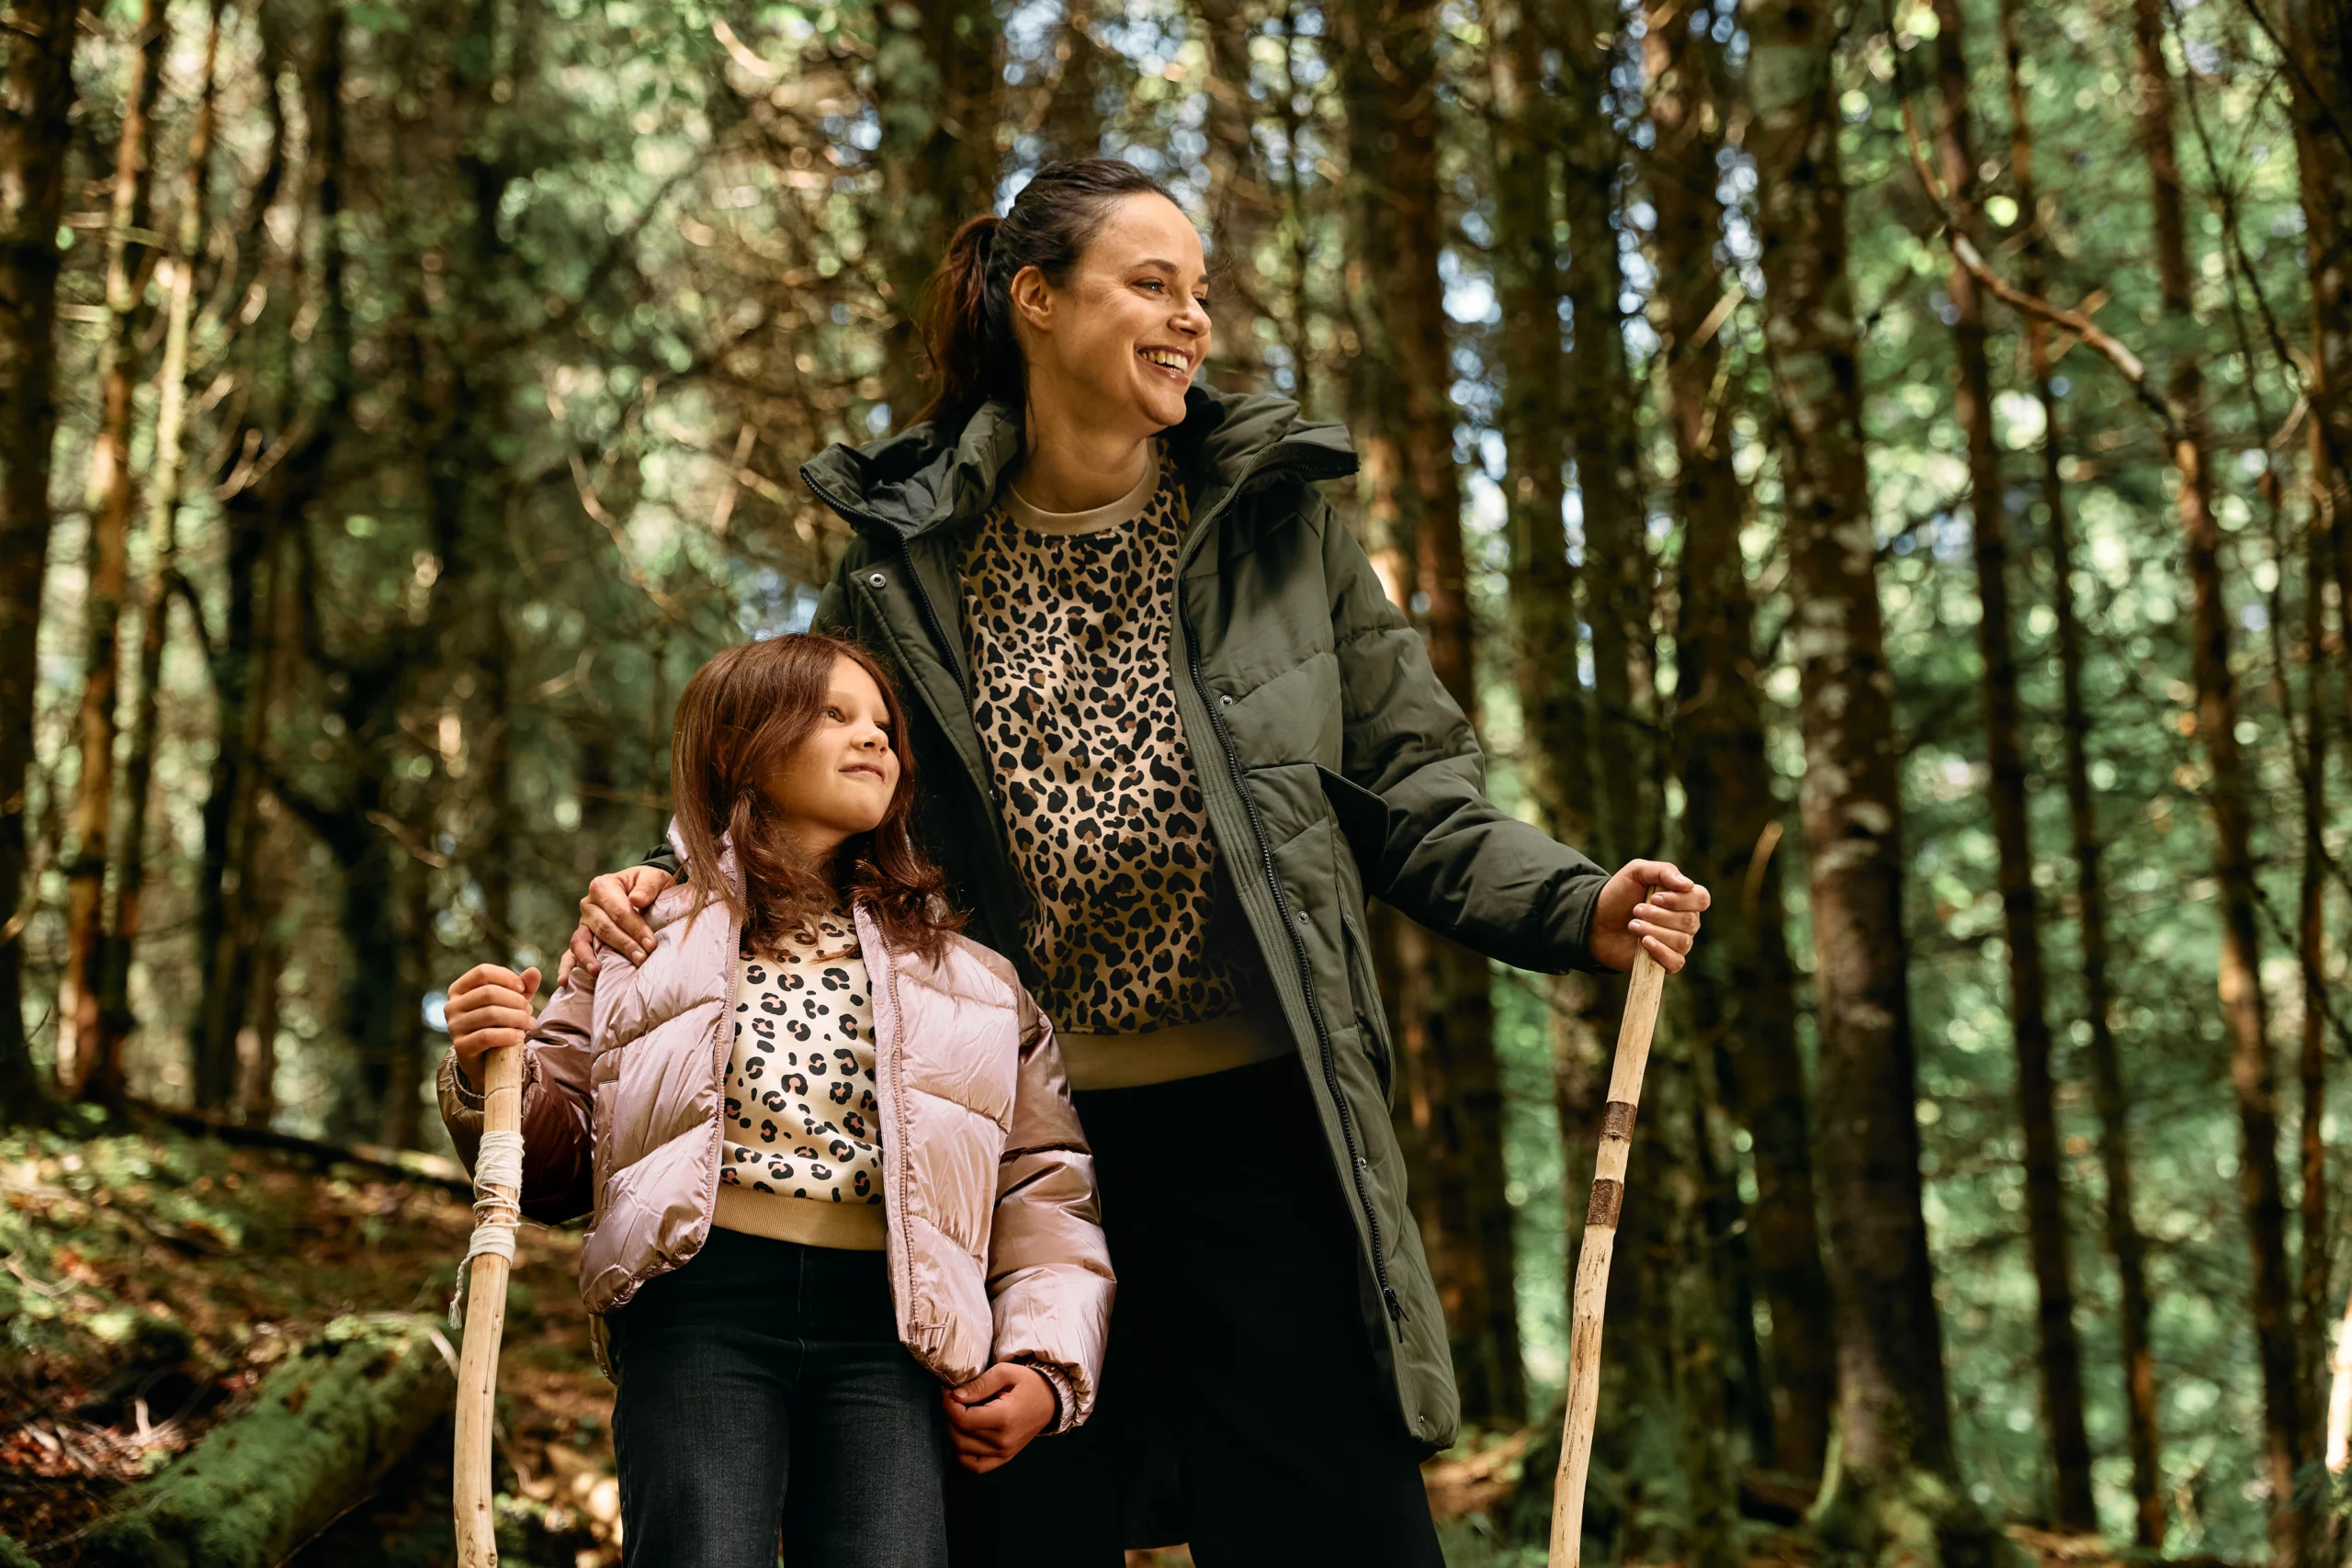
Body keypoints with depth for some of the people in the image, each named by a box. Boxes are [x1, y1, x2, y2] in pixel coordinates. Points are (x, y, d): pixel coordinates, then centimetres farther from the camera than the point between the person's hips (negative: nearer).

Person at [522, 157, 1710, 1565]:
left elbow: (1412, 798, 6)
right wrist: (664, 882, -3)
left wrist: (1578, 906, -10)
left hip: (1253, 1130, 0)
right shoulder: (909, 562, 5)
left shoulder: (1278, 523, 5)